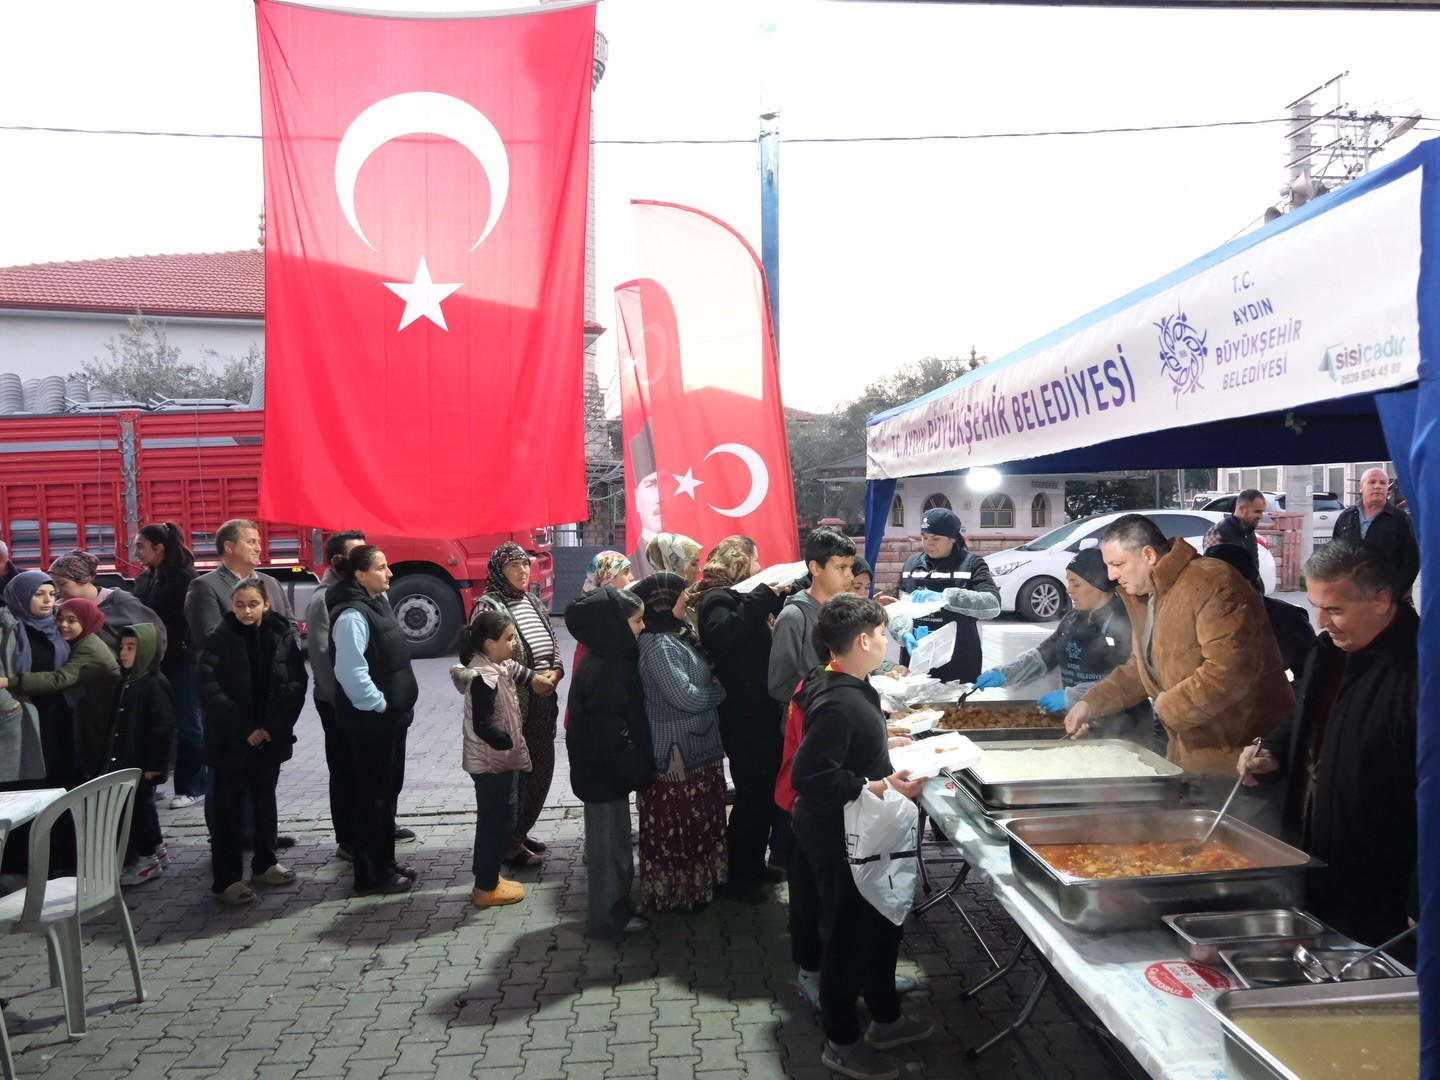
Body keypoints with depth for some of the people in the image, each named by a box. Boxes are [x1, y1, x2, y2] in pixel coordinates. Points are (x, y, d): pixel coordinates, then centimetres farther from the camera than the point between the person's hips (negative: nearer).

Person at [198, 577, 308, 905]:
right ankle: (226, 878, 10)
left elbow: (296, 685, -3)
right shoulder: (219, 639, -7)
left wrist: (273, 728, -11)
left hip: (270, 737, 3)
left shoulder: (284, 636, -2)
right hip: (229, 739, -3)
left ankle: (264, 864, 31)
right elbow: (209, 689, -13)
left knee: (265, 800, 16)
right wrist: (244, 730, -17)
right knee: (229, 807, 3)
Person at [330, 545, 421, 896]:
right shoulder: (351, 615, -20)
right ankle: (370, 875, 11)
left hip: (390, 716, 10)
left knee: (388, 791, 17)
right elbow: (351, 672, -28)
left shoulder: (376, 604, 11)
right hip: (369, 721, -10)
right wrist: (378, 705, -19)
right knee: (371, 795, 0)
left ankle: (385, 862, 29)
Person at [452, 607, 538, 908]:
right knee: (497, 821, 1)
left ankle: (487, 879, 31)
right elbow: (483, 725, -28)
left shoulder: (496, 667, 4)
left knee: (494, 820, 19)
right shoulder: (483, 678, -25)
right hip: (492, 762, -10)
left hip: (496, 759, 10)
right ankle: (486, 888, 13)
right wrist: (512, 743, -25)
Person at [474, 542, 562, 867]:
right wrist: (531, 679, -18)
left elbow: (553, 643, 16)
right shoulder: (489, 606, -8)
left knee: (541, 768, 13)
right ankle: (509, 844, 12)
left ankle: (521, 831, 29)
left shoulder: (532, 602, 14)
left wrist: (555, 672, -3)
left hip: (543, 702, 7)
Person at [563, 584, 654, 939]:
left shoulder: (609, 660, 5)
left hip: (604, 769, 9)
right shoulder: (605, 672, -26)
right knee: (608, 845, 5)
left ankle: (614, 904, 35)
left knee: (612, 842, 21)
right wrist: (643, 772, -18)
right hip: (603, 772, -9)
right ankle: (608, 918, 19)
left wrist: (639, 767, 13)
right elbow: (612, 736, -28)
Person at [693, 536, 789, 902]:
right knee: (753, 793, -4)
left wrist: (777, 597, 6)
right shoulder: (718, 598, -13)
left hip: (760, 711, 9)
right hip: (743, 715, -9)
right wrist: (762, 596, -27)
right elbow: (721, 632, -34)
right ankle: (734, 878, 7)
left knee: (764, 790, 15)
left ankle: (753, 865, 28)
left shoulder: (738, 597, 16)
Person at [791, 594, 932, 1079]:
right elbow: (810, 776, -32)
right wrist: (884, 787, -28)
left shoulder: (850, 686, 2)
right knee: (848, 933, 7)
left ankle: (885, 1018, 42)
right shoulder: (837, 703, -29)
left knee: (882, 922, 23)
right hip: (837, 836, -10)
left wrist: (885, 743, 9)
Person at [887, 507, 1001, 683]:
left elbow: (993, 604, -17)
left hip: (958, 663, -3)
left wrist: (944, 596, -27)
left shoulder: (971, 564, -2)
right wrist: (904, 632, -17)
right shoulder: (912, 563, 9)